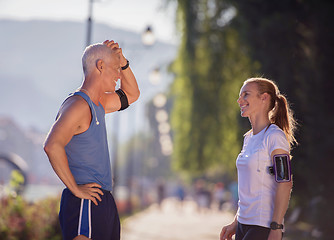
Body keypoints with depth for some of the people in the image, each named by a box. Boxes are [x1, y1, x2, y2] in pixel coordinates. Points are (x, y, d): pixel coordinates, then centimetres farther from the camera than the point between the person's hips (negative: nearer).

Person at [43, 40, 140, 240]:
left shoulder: (98, 103, 17)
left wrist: (123, 61, 18)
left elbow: (131, 95, 35)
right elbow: (52, 146, -27)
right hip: (84, 201, -10)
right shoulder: (78, 105, -13)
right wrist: (75, 189, -22)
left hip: (104, 201, 10)